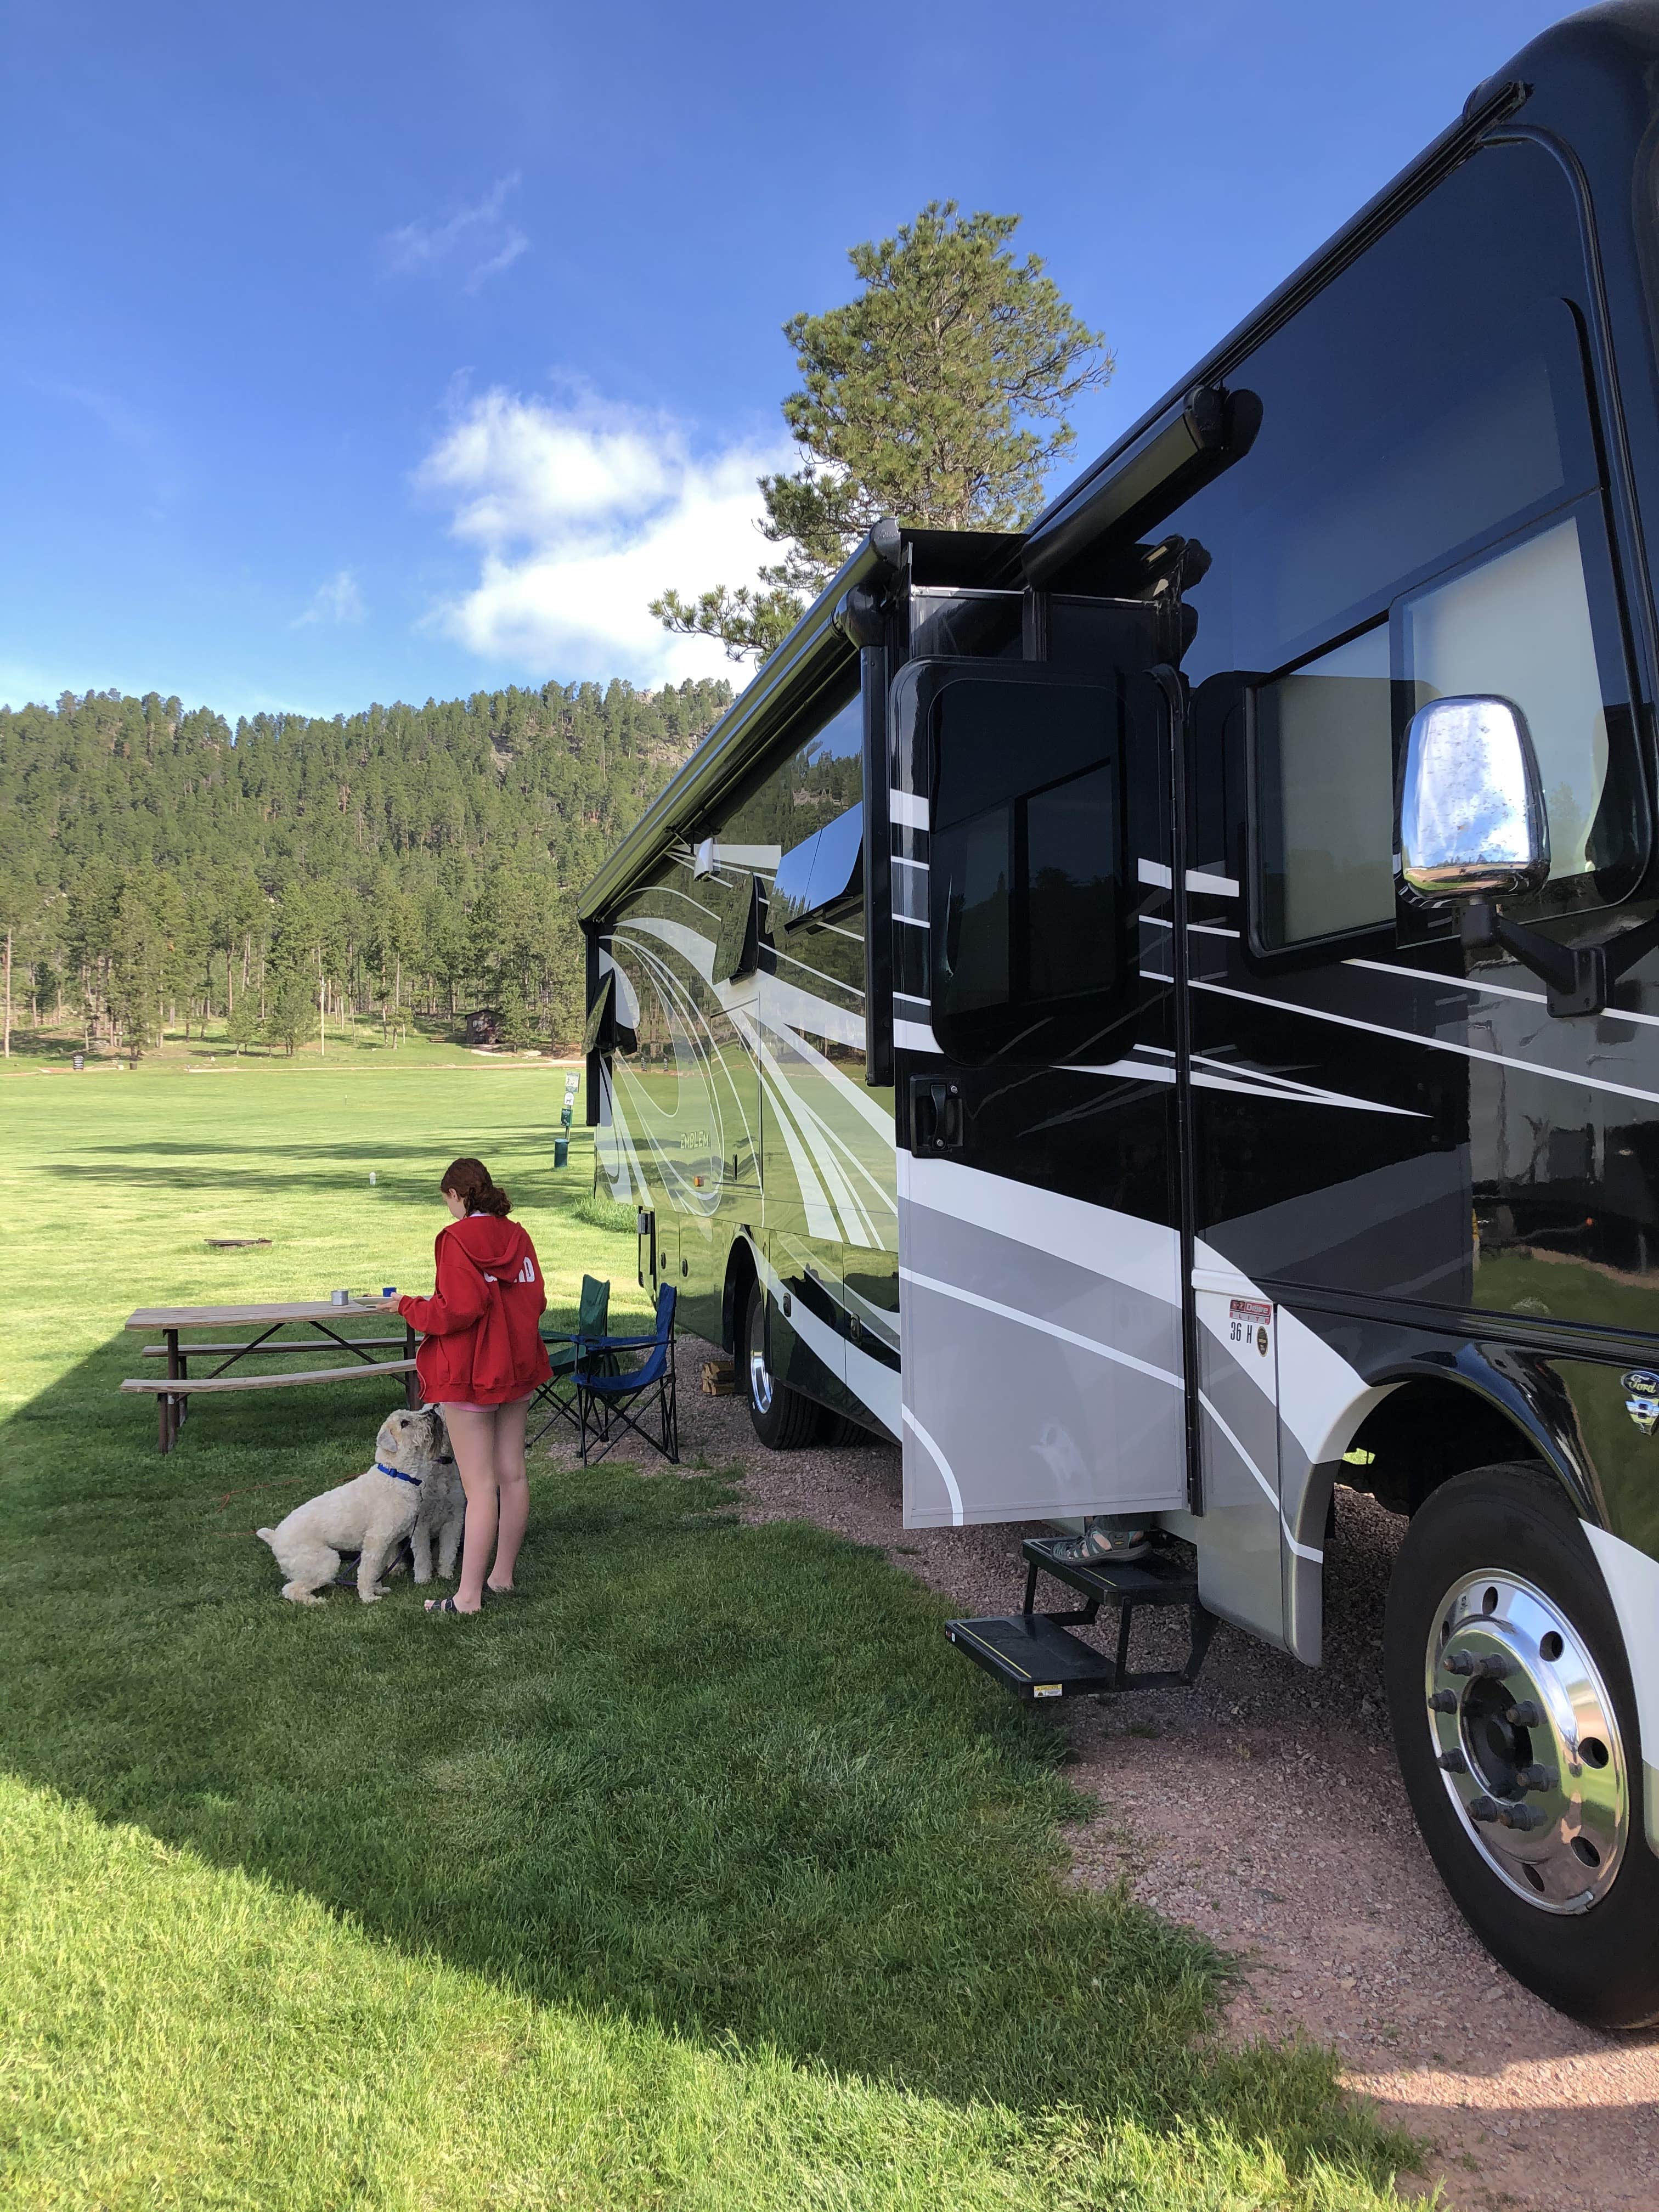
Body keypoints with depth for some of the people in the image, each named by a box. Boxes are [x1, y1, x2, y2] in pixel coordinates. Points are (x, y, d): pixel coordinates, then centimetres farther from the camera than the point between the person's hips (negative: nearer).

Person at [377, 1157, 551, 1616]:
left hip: (471, 1375, -7)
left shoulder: (457, 1240, -16)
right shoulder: (517, 1237, 5)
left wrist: (409, 1307, -6)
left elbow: (458, 1311, -21)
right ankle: (503, 1575, 26)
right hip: (519, 1371, 7)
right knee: (513, 1475, 13)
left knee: (479, 1486, -4)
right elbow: (537, 1301, 7)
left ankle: (468, 1595, 2)